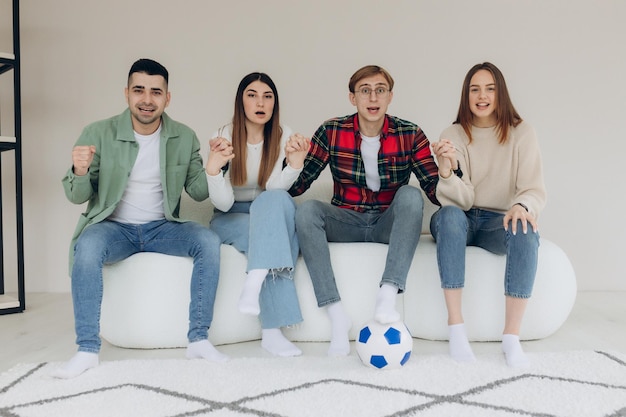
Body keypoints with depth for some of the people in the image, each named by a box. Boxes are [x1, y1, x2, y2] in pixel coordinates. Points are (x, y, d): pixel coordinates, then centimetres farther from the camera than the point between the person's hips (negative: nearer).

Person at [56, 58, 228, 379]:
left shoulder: (184, 138, 0)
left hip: (162, 227, 2)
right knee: (87, 247, -33)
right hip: (114, 227, -2)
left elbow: (197, 192, 3)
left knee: (209, 241, -24)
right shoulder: (99, 133, -7)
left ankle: (198, 339, -16)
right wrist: (80, 172, -27)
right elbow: (76, 197, -4)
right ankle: (87, 349, -21)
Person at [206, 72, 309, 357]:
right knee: (275, 236, -33)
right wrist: (213, 168, -37)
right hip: (231, 219, -1)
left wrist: (295, 163, -38)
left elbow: (275, 189, -19)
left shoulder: (283, 136, -6)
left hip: (273, 214, 2)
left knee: (274, 201, -34)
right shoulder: (224, 138, -11)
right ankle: (273, 329, -34)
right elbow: (223, 203, -18)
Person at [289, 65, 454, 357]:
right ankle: (337, 316, -28)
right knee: (307, 210, -27)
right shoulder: (331, 132, -4)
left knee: (411, 194, -28)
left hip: (390, 224, 0)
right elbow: (296, 186, -5)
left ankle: (387, 296, -36)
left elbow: (434, 191, -9)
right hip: (345, 223, 1)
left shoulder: (410, 135, -4)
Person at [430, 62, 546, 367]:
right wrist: (447, 169, -33)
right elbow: (463, 200, -12)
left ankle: (512, 337, -28)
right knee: (449, 214, -35)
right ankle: (456, 327, -32)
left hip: (498, 221, 0)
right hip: (462, 221, 0)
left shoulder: (521, 133, 1)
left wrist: (521, 205, -33)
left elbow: (535, 190, -8)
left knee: (525, 228, -33)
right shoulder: (454, 135, 0)